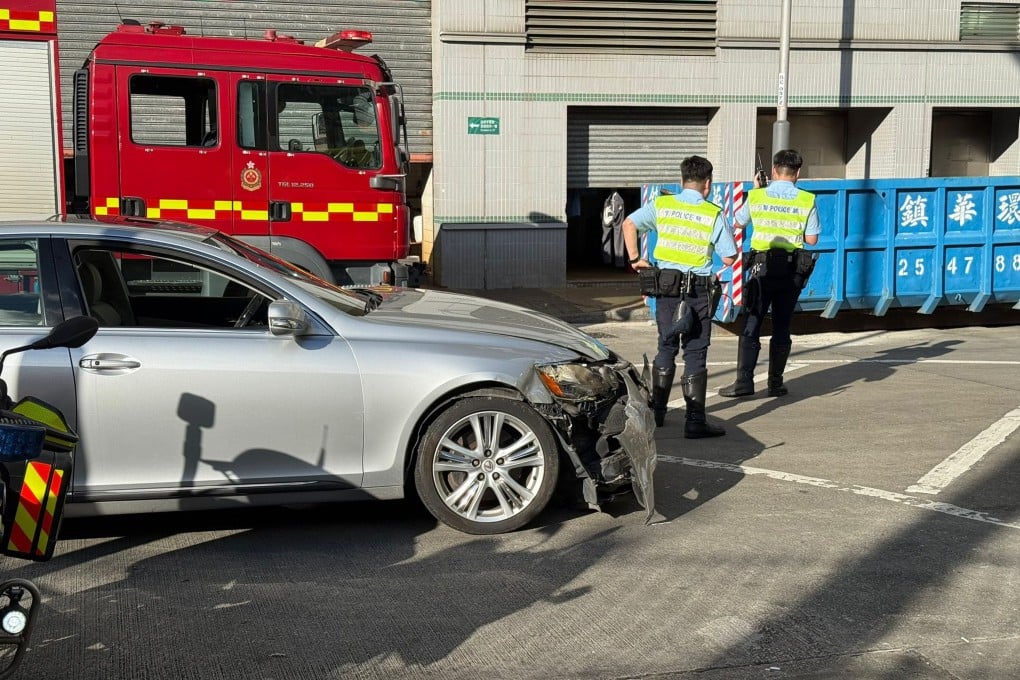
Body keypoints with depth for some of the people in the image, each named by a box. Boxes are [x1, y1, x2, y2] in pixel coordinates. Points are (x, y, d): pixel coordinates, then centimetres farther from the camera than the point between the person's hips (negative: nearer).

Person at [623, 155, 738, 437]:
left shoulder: (661, 205, 3)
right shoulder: (714, 214, -6)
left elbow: (629, 224, -1)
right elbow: (729, 258, -6)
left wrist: (634, 258, 4)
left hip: (665, 286, 3)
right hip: (698, 290, -3)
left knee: (666, 348, 18)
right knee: (695, 354, 2)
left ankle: (656, 411, 23)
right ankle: (695, 422, 3)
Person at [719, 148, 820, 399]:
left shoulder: (756, 196, -3)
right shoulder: (807, 200, -3)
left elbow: (737, 223, 14)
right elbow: (812, 239, 0)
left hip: (762, 267, -1)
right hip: (792, 270, 1)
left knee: (751, 326, 0)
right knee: (781, 328, 9)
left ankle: (744, 382, -6)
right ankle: (776, 383, 12)